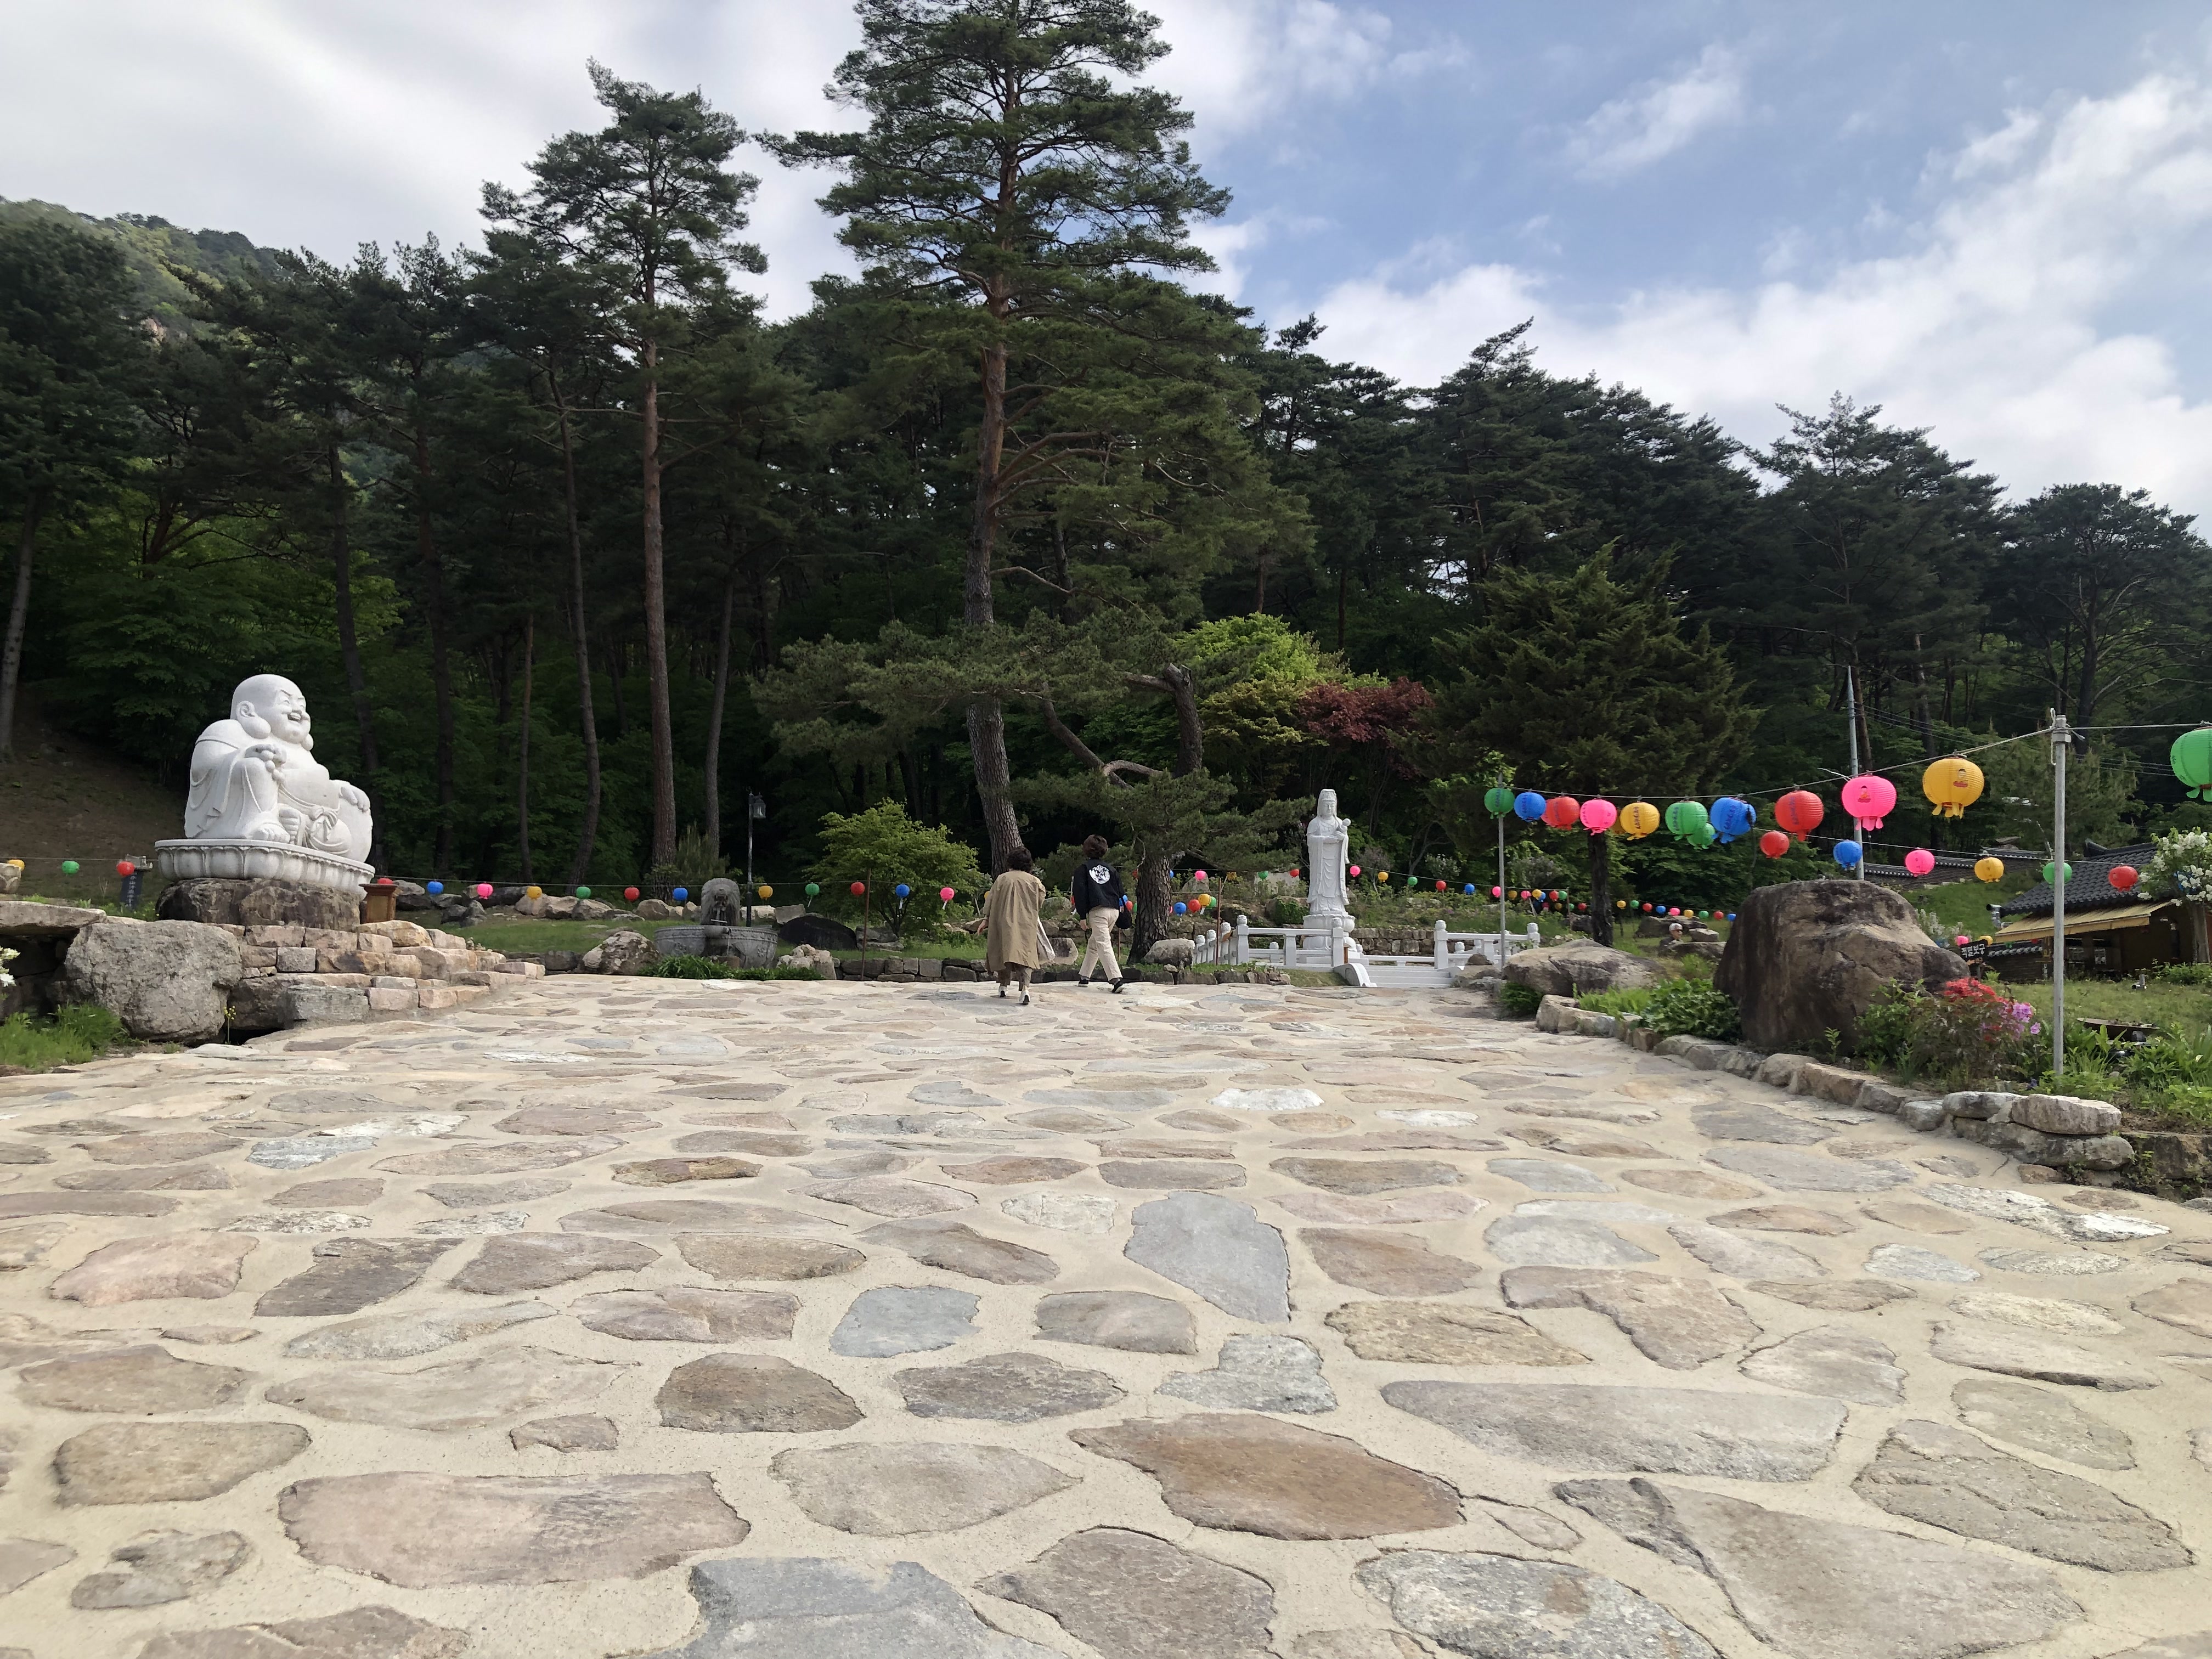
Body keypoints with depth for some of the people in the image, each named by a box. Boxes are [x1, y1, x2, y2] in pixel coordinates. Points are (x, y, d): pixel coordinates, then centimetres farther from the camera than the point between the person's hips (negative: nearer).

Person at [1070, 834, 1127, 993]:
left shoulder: (1083, 869, 4)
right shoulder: (1110, 868, 18)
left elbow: (1080, 892, -3)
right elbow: (1120, 890, 16)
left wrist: (1082, 915, -3)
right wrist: (1119, 908, 22)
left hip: (1097, 911, -6)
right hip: (1114, 910, 6)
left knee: (1103, 944, -11)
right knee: (1094, 943, 21)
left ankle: (1116, 979, -25)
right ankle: (1084, 976, 29)